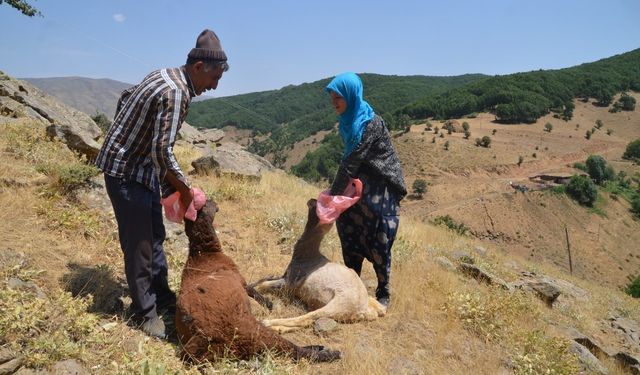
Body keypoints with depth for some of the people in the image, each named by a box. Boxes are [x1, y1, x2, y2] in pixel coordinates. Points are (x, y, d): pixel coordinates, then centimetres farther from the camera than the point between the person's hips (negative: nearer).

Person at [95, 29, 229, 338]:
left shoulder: (163, 75, 5)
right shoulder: (176, 93, -25)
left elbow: (124, 98, 19)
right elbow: (163, 152, -29)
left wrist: (127, 131, 24)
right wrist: (185, 189, -17)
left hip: (142, 167, 10)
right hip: (126, 171, -10)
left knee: (155, 235, 16)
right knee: (138, 242, -1)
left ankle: (161, 296, 29)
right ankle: (145, 311, 13)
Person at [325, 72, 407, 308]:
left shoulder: (370, 123, -23)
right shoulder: (348, 121, 2)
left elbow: (351, 162, -25)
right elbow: (349, 160, 8)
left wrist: (332, 194, -22)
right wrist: (335, 192, 3)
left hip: (382, 188, -8)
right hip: (362, 185, 8)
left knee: (379, 241, 0)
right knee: (349, 233, 8)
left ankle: (384, 293, 17)